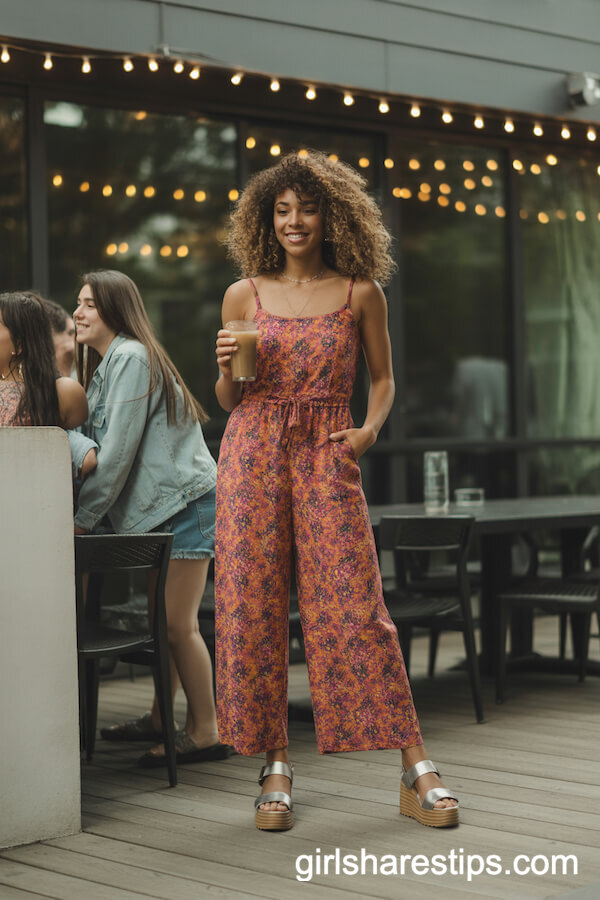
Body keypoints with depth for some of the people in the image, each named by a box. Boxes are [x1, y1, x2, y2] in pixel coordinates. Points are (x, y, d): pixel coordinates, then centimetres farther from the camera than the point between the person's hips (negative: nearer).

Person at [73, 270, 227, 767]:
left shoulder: (131, 358, -13)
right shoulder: (106, 363, 18)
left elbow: (119, 451, -18)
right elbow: (100, 448, 17)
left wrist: (82, 519, -13)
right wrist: (87, 513, 6)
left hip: (185, 502, -10)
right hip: (160, 505, 10)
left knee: (177, 623, -8)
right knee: (164, 619, 15)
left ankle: (205, 732, 1)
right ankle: (160, 719, 24)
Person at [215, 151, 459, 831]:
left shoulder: (360, 293, 6)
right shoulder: (244, 295, 9)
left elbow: (382, 378, 14)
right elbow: (228, 401, 13)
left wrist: (370, 428, -4)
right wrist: (228, 366, -8)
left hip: (326, 454, -2)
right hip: (253, 450, 2)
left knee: (355, 604, -8)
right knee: (251, 604, -2)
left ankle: (416, 772, -3)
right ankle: (275, 769, 10)